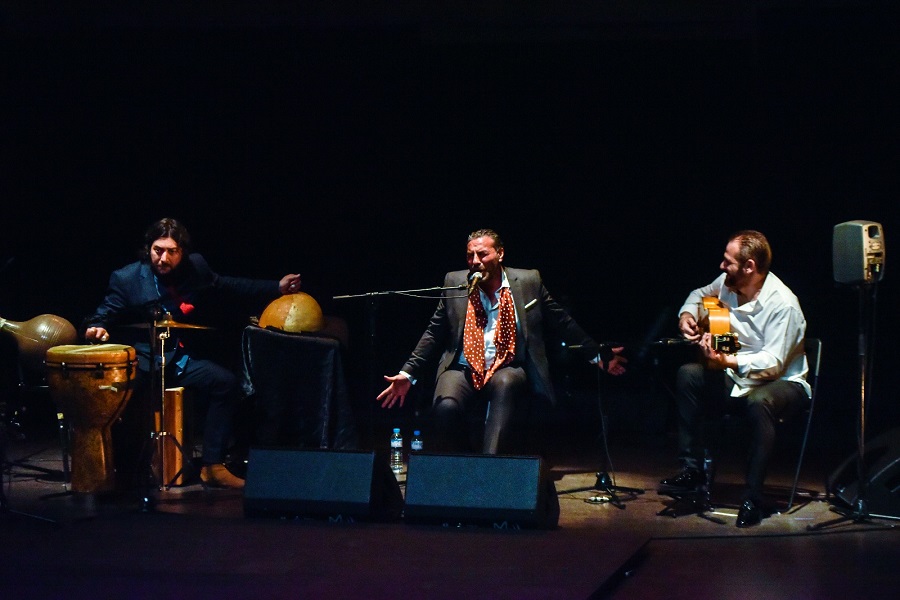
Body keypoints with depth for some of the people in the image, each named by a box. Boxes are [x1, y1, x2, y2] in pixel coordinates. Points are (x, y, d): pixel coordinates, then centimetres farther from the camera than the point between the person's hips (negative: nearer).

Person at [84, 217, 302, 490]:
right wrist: (97, 328, -25)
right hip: (142, 359, -4)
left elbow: (227, 286, 16)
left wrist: (276, 288, 13)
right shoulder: (126, 278, -7)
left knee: (226, 382, -16)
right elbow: (105, 314, 0)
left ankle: (212, 465, -9)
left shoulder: (196, 267, 2)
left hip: (181, 357, 5)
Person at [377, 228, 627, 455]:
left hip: (508, 372, -1)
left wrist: (598, 355, 16)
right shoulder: (455, 282, 7)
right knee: (445, 406, -32)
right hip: (464, 370, 1)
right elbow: (434, 333, 13)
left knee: (504, 383, -38)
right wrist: (407, 374, 7)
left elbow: (563, 323, 14)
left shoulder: (528, 281, 5)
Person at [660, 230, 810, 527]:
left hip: (784, 382, -7)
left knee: (758, 402, -39)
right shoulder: (727, 284, -3)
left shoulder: (782, 304, -24)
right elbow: (701, 293, 23)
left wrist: (728, 361, -40)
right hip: (738, 378, 7)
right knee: (688, 375, -13)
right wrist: (687, 314, 1)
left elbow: (773, 364, -28)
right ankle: (692, 468, -7)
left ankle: (753, 497, -30)